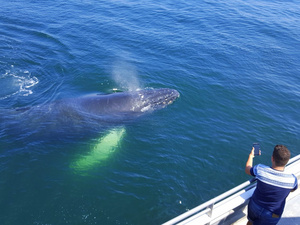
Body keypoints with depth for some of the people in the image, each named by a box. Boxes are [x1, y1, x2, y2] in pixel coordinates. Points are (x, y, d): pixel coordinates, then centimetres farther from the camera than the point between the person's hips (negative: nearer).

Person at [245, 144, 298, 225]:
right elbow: (293, 189, 0)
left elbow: (247, 169, -3)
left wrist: (251, 155, 14)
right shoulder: (292, 179, -27)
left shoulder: (260, 170, -28)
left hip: (254, 207, 1)